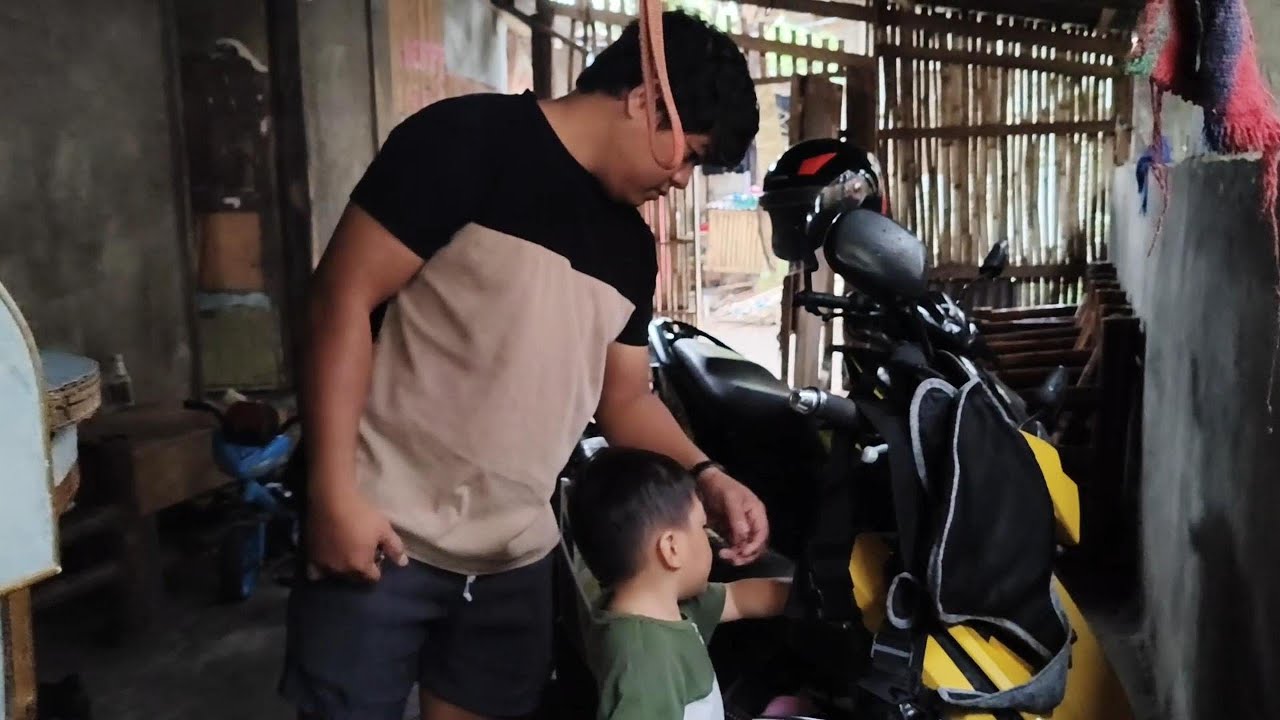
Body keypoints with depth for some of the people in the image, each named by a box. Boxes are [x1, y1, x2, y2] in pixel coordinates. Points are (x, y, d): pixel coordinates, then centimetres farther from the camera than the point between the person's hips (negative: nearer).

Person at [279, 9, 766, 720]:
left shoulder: (631, 247, 10)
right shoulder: (469, 139, -10)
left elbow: (626, 397, 16)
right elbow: (343, 296, -13)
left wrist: (705, 477, -2)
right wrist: (335, 492, -18)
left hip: (516, 555, 6)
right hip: (383, 533, -6)